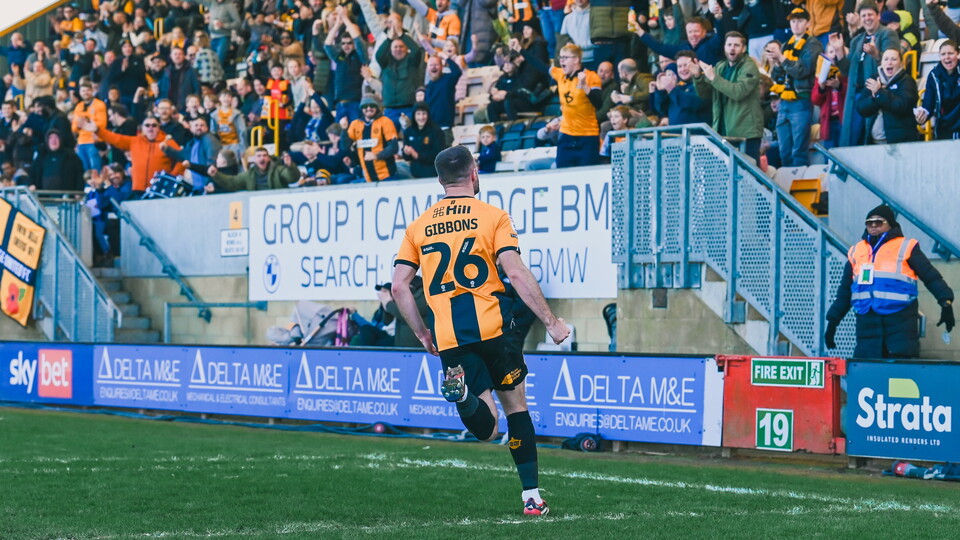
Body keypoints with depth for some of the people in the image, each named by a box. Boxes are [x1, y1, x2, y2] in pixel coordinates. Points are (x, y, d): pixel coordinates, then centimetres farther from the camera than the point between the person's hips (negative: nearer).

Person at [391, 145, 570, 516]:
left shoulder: (419, 226, 12)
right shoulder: (493, 217, 1)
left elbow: (399, 285, 7)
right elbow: (516, 273, -9)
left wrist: (422, 333, 16)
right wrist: (551, 321, -6)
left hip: (448, 338, 2)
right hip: (491, 327, -2)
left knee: (486, 428, 3)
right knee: (516, 404, 14)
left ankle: (460, 389, -30)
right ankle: (531, 496, 11)